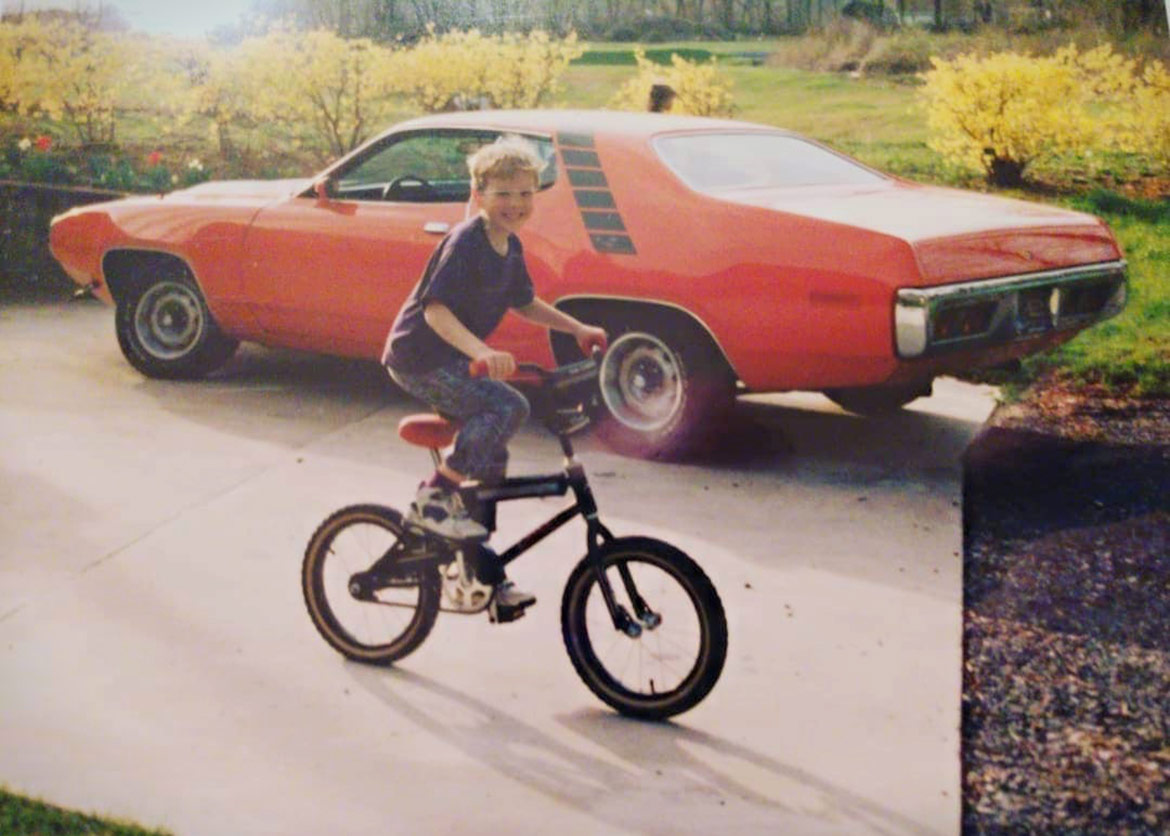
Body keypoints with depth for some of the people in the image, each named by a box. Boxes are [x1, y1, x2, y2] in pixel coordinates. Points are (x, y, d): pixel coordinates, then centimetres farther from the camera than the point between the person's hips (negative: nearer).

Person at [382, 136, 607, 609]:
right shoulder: (465, 243, -21)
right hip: (419, 358, -9)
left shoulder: (510, 247, 6)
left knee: (489, 456, 7)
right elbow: (436, 309, -31)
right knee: (508, 407, -27)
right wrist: (481, 352, -46)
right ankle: (434, 498, -16)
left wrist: (577, 329, 13)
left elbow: (524, 302, 22)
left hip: (454, 360, 9)